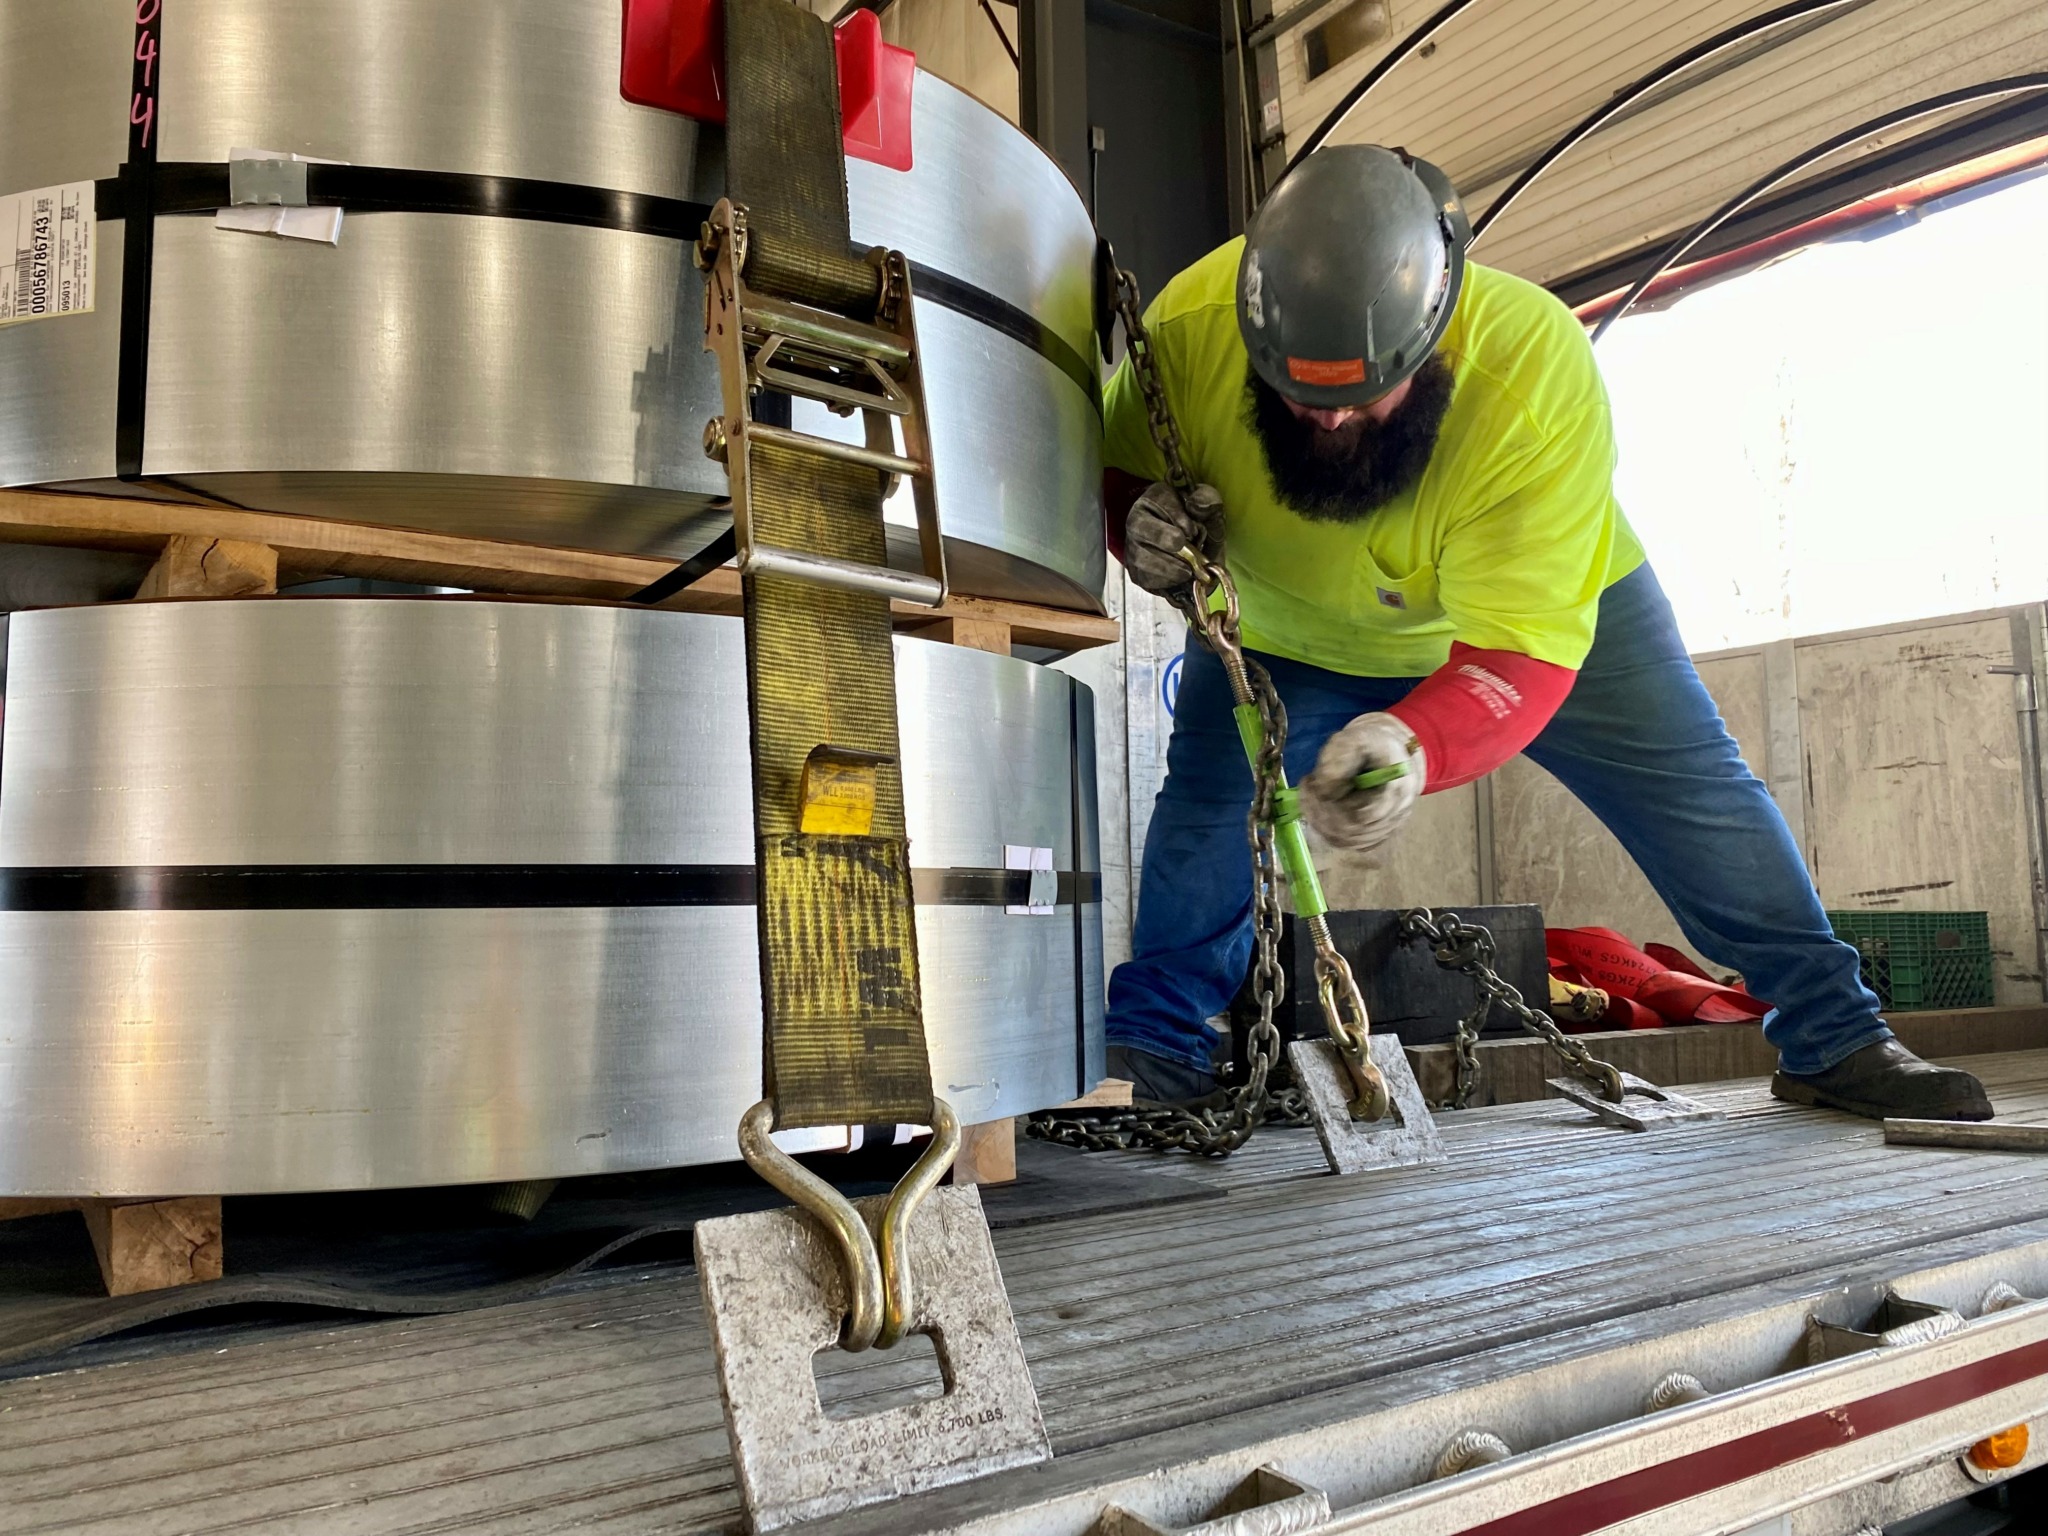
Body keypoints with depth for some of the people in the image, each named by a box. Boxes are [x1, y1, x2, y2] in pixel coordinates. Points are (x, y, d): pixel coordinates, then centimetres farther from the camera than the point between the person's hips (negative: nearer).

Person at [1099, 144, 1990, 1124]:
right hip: (1286, 635, 2)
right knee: (1208, 793, -14)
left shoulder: (1539, 370, -39)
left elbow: (1520, 656, -40)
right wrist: (1140, 527, -36)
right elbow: (1115, 473, -11)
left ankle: (1833, 1038, 13)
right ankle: (1153, 1056, 3)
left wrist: (1414, 746, -61)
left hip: (1548, 603, -1)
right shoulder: (1190, 326, -32)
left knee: (1694, 793, -3)